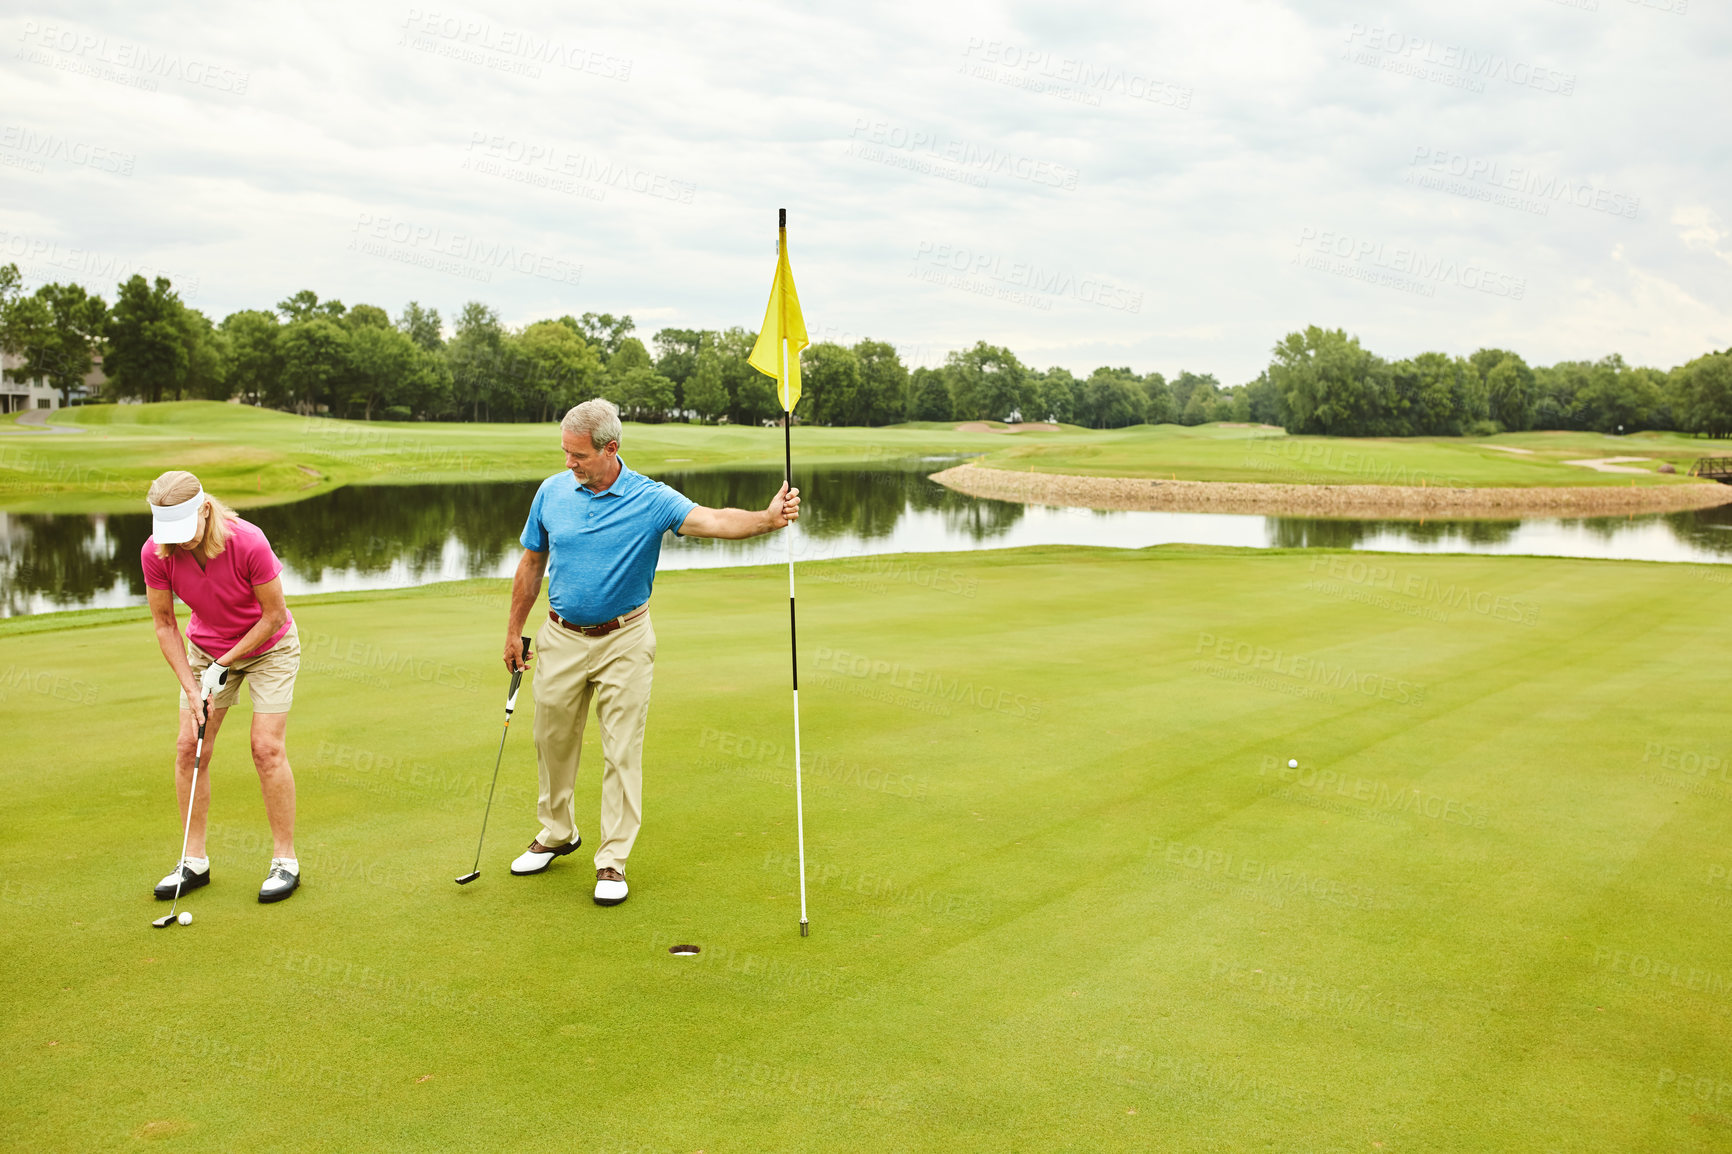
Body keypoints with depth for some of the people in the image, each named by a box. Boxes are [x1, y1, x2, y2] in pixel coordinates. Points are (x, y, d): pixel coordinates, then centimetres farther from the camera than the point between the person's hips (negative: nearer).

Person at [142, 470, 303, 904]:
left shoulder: (249, 543, -33)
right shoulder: (154, 553, -22)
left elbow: (274, 615, -20)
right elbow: (165, 624, -9)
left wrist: (225, 664, -16)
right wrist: (191, 688, -13)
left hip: (268, 644, -4)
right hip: (205, 647, 4)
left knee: (267, 747, -11)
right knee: (189, 747, -2)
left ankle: (286, 861, -1)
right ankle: (195, 861, 11)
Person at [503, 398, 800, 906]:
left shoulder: (650, 499, -14)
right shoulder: (551, 492, -3)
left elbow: (714, 521, -30)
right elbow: (531, 564, 9)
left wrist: (767, 518, -49)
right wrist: (514, 630, 11)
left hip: (624, 641, -3)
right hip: (561, 639, 3)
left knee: (622, 753, -1)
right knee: (553, 742, 15)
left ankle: (613, 861, 9)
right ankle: (557, 834, 37)